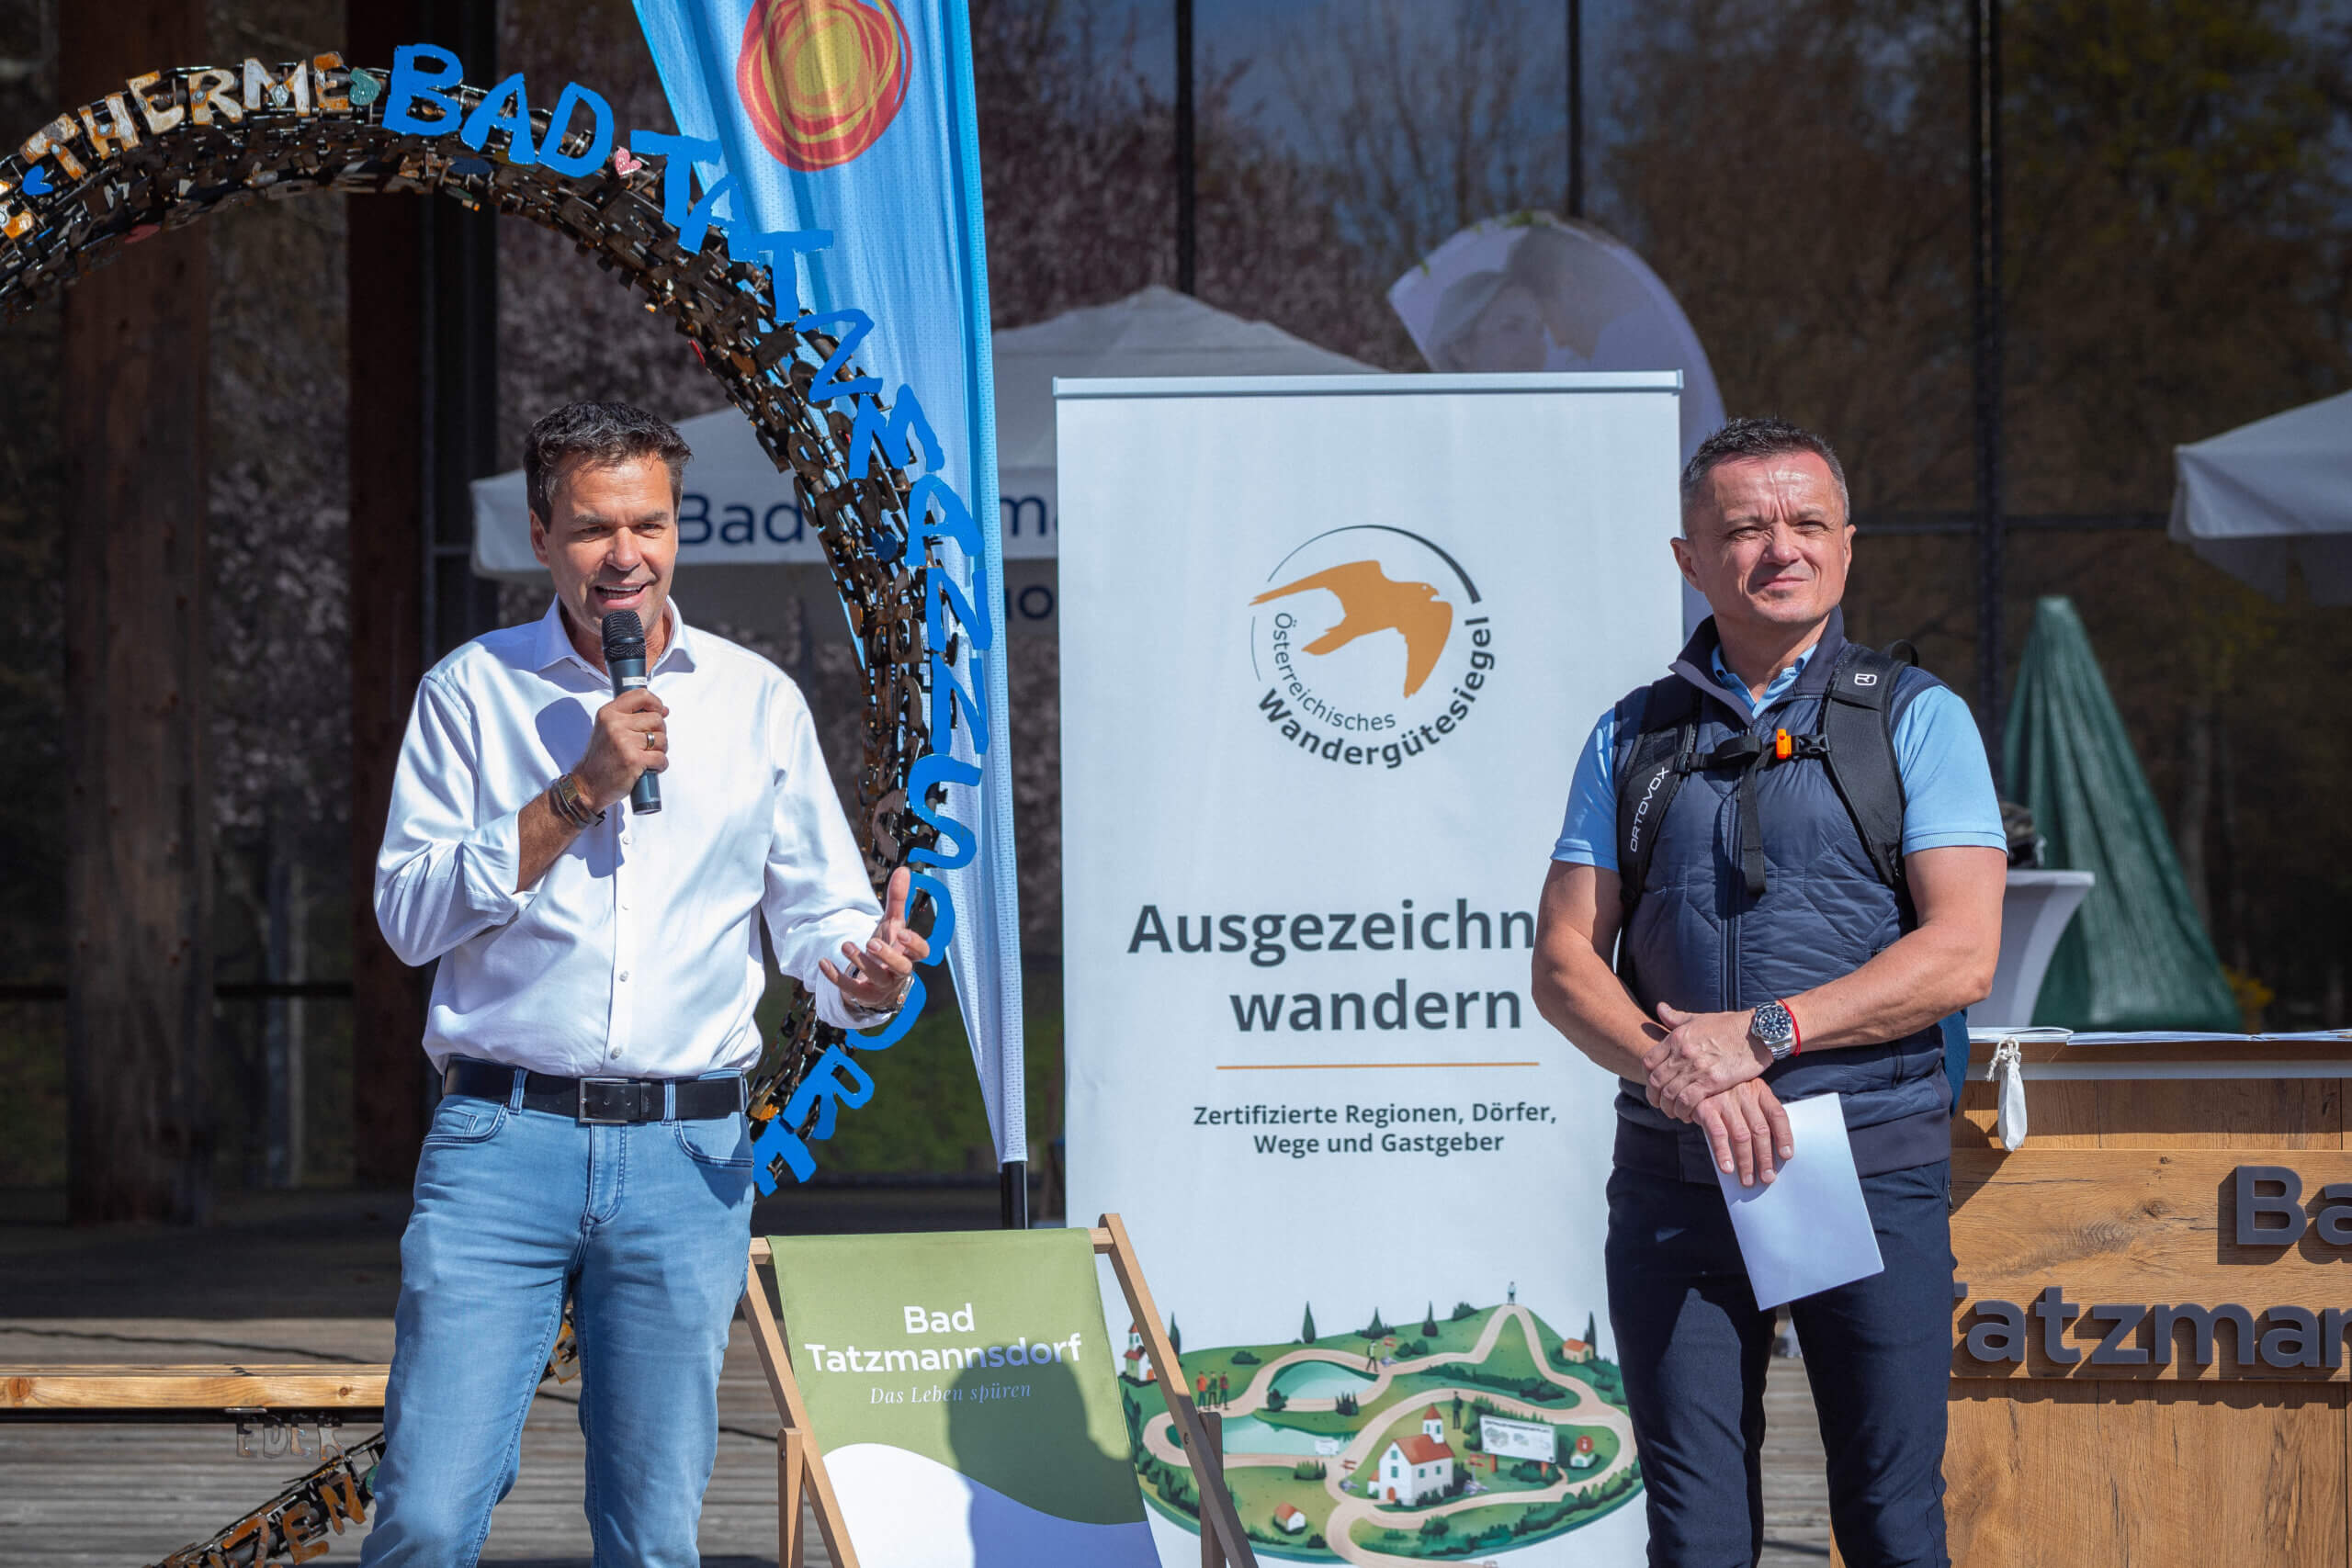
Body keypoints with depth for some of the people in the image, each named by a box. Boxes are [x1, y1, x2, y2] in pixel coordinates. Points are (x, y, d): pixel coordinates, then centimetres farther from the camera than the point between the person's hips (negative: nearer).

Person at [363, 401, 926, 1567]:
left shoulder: (758, 703, 11)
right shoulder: (471, 690, 6)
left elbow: (818, 914, 12)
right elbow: (409, 913, -2)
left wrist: (863, 979, -12)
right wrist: (581, 793, -10)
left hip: (688, 1159, 2)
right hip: (504, 1138, -2)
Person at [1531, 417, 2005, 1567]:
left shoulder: (1918, 718, 4)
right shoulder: (1632, 739, 12)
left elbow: (1961, 953, -7)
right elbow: (1564, 962, 6)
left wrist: (1762, 1032, -16)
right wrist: (1675, 1069, -14)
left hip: (1872, 1168, -2)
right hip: (1673, 1174, 2)